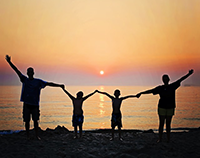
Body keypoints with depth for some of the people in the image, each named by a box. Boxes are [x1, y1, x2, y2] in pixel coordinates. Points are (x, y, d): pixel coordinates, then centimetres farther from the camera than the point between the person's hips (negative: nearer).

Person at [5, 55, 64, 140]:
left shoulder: (38, 81, 3)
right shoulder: (24, 80, 4)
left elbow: (48, 84, 1)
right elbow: (16, 70, 0)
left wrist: (59, 85, -5)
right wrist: (9, 62, -7)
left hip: (35, 104, 0)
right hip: (26, 104, 0)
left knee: (35, 121, 4)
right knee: (27, 121, 5)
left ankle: (37, 135, 14)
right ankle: (28, 136, 17)